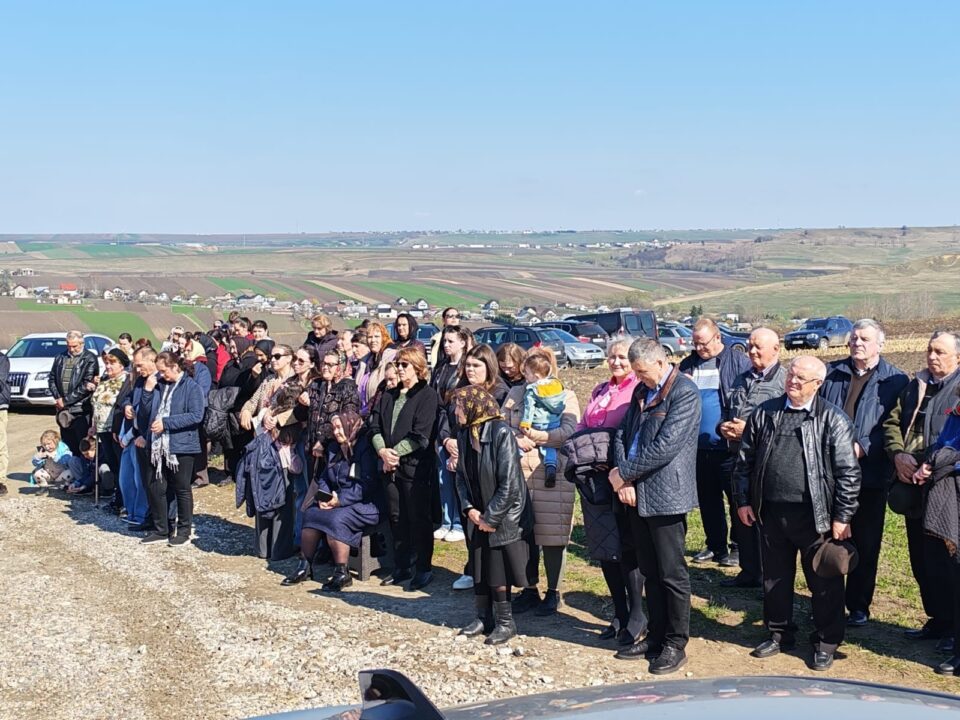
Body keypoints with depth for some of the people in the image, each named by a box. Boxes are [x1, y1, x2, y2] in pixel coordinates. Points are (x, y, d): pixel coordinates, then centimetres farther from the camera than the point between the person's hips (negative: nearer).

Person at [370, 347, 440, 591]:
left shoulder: (427, 395, -5)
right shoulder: (388, 396, 15)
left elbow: (421, 435, -13)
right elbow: (375, 426, 9)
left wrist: (395, 452, -13)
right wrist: (383, 450, -9)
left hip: (416, 466, -6)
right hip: (391, 467, 6)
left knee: (419, 519, -1)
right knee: (397, 518, 11)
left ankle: (424, 569, 8)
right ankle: (401, 568, 20)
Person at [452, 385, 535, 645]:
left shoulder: (501, 433, -20)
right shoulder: (464, 433, 2)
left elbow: (510, 483, -20)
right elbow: (461, 474, 9)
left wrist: (491, 517, -16)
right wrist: (469, 508, -4)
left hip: (505, 517, -6)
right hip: (478, 517, 6)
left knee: (498, 570, -1)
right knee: (479, 568, 12)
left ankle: (505, 622, 15)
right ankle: (483, 618, 26)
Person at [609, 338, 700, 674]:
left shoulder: (685, 392, -12)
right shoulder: (642, 391, 14)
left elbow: (665, 446, -19)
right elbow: (622, 434, 12)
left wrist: (625, 473, -13)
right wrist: (624, 478, -3)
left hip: (665, 495, -8)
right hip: (637, 494, 8)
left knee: (672, 574, 1)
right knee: (649, 571, 15)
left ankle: (675, 644, 10)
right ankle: (655, 636, 25)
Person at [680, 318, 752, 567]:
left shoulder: (739, 362, -5)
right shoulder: (688, 364, 10)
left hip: (729, 445, -5)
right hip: (698, 446, 5)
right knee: (707, 499, 13)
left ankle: (739, 548, 11)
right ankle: (715, 546, 24)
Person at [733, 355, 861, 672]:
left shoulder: (832, 419, -6)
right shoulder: (765, 413, 6)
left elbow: (849, 472, -7)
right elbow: (745, 459, 12)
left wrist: (842, 517, -10)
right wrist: (743, 500, 7)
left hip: (815, 515, -4)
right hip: (771, 513, 4)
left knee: (824, 582, 6)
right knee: (774, 578, 16)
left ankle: (826, 642, 21)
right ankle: (779, 633, 32)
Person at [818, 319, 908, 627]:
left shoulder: (895, 380, -1)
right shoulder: (830, 373, 8)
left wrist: (864, 447, -18)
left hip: (870, 474, -2)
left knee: (865, 544, 7)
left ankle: (859, 605, 19)